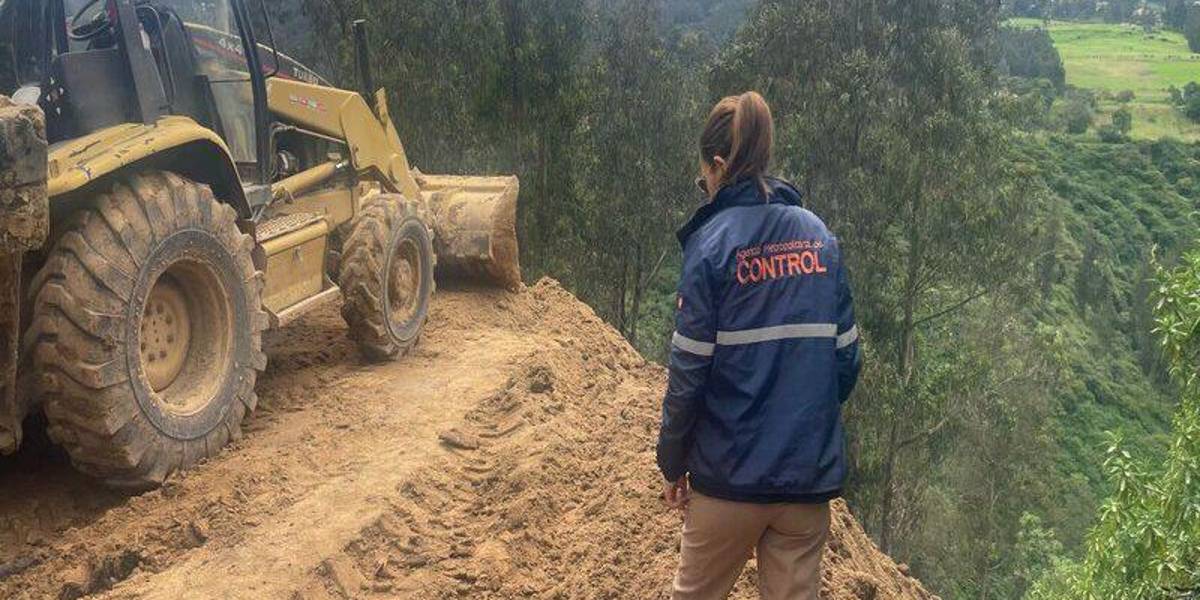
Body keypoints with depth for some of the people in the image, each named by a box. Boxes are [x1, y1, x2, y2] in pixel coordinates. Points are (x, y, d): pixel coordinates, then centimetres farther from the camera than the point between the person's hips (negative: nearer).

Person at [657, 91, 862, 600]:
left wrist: (672, 462, 0)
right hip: (812, 474, 4)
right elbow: (846, 358, 5)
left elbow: (690, 372, -11)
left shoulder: (713, 242, -10)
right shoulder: (818, 235, 3)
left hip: (732, 476, -4)